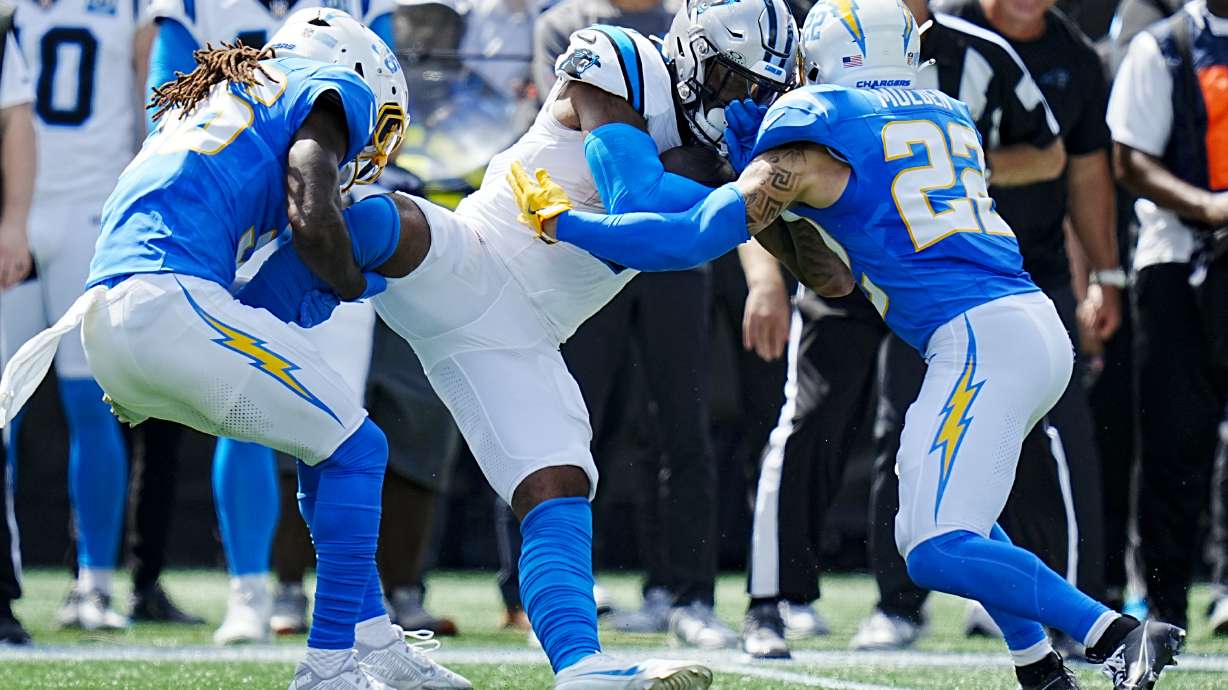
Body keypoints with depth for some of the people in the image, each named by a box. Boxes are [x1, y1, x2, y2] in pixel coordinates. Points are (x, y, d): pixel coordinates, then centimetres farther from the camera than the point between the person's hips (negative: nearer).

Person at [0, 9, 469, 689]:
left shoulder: (210, 96, 33)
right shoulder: (330, 87, 9)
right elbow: (312, 220, -6)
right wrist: (357, 286, 11)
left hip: (104, 315, 8)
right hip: (172, 301, -8)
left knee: (324, 438, 21)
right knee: (354, 448, 3)